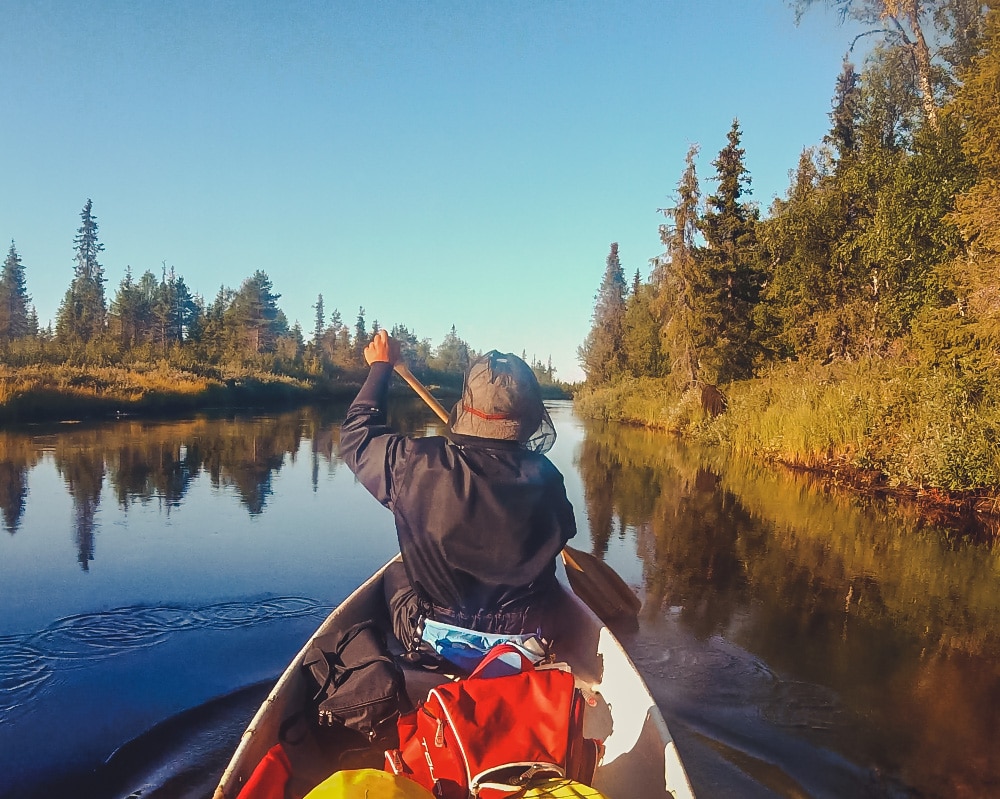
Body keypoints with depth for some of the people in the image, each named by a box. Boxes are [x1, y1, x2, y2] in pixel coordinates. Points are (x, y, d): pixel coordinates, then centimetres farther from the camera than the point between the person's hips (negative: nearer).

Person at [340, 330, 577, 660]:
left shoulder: (417, 463, -24)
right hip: (520, 641, 2)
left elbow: (357, 434, -3)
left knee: (396, 573, 29)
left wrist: (380, 367, 9)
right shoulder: (545, 477, -19)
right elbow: (565, 531, 3)